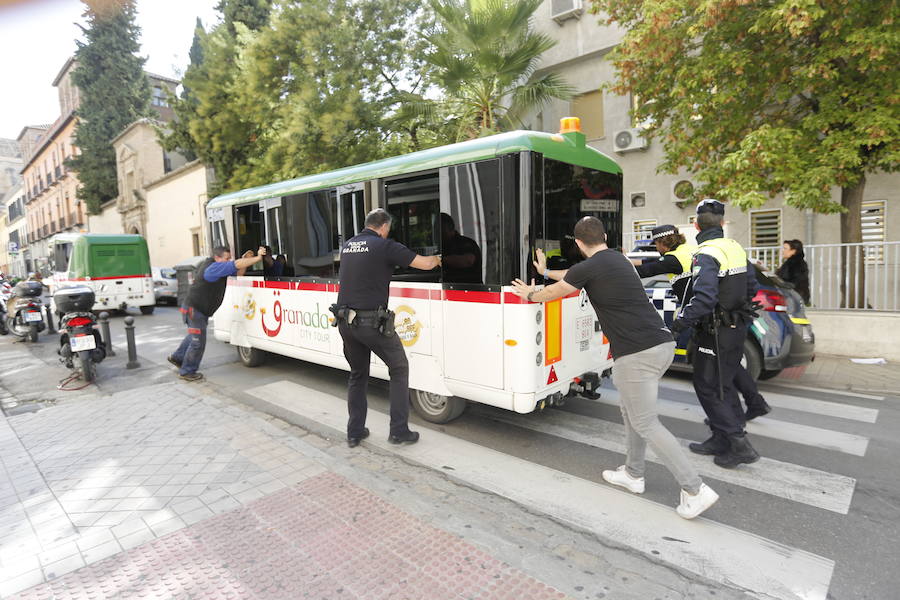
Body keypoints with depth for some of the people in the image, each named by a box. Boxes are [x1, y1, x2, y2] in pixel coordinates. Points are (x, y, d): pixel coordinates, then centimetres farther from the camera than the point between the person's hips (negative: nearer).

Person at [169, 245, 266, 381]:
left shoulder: (219, 267, 4)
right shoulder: (213, 267, -26)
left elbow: (238, 273, 6)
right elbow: (237, 265, -35)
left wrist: (244, 259, -12)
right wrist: (258, 257, -35)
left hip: (201, 310, 10)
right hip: (195, 309, -10)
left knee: (194, 336, 27)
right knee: (198, 341, -1)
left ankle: (177, 357, 45)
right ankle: (187, 372, 14)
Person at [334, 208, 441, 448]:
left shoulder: (347, 246, 13)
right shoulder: (385, 246, -7)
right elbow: (426, 264, -6)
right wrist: (437, 259, 16)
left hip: (345, 322, 7)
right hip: (372, 321, -6)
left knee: (358, 375, 20)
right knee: (399, 369, 11)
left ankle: (354, 433, 24)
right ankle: (399, 430, 12)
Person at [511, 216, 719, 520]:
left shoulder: (590, 268, -10)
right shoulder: (617, 258, 16)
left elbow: (552, 293, 7)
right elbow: (573, 275, 33)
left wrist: (529, 294, 28)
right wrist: (546, 272, 47)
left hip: (637, 353, -10)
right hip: (662, 343, 10)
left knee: (645, 424, 1)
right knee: (631, 412, 21)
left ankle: (695, 489, 4)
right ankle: (633, 474, 33)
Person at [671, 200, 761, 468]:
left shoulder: (706, 255, -20)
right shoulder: (737, 249, 8)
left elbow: (703, 299, -31)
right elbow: (751, 287, 17)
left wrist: (679, 324, -26)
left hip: (716, 332, -9)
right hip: (737, 327, 9)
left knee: (707, 386, 1)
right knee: (724, 385, 16)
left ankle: (740, 445, 4)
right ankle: (722, 440, 27)